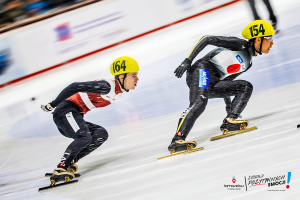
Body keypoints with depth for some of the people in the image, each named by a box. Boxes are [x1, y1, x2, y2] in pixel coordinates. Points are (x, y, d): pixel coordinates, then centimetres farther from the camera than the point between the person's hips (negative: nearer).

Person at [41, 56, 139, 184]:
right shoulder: (107, 86, -21)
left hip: (74, 118, 9)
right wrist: (52, 105, -17)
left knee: (101, 134, -6)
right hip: (65, 112, -9)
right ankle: (60, 170, -24)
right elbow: (75, 86, -22)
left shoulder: (118, 91, 9)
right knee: (84, 137, -28)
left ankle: (70, 161, -5)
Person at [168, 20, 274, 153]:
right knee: (199, 103, -33)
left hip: (213, 84, 8)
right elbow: (207, 39, -7)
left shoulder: (248, 63, 22)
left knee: (246, 87, -2)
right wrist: (187, 61, -16)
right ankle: (177, 139, -41)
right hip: (201, 71, -8)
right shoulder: (239, 44, -3)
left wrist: (230, 109, 30)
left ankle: (229, 122, -17)